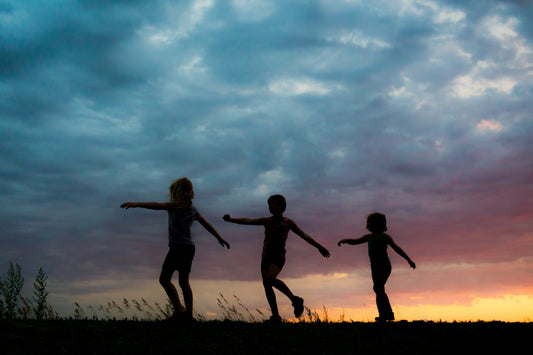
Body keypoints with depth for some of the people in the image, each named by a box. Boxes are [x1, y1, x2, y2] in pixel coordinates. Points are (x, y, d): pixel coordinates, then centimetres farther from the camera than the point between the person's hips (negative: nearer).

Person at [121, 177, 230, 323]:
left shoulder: (176, 205, -8)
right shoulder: (192, 209, 15)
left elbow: (158, 206, -25)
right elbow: (207, 225, 23)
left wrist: (136, 204, -30)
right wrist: (220, 239, 34)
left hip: (177, 247, -8)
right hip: (190, 247, 8)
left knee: (164, 279, -2)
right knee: (184, 281, 12)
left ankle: (179, 310, -14)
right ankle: (188, 314, 11)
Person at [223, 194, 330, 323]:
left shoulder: (288, 223, 4)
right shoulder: (266, 221, 10)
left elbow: (304, 236, 9)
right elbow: (247, 221, -1)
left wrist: (319, 247, 8)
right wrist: (230, 220, -16)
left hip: (278, 257, -5)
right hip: (266, 257, 5)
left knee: (270, 278, -28)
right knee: (266, 285, -3)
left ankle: (294, 299, -17)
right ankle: (276, 316, 3)